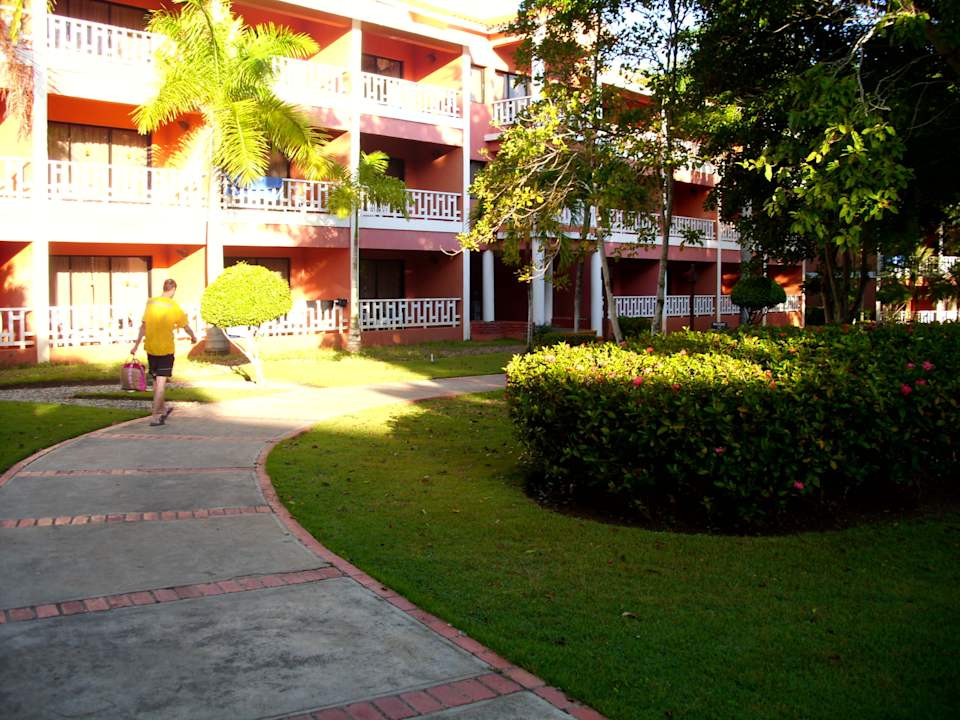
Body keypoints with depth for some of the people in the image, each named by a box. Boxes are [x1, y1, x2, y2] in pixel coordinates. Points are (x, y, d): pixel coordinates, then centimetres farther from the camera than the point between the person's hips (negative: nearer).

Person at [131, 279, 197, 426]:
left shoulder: (151, 302, 1)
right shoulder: (174, 307, -8)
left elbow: (143, 326, 3)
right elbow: (185, 327, 4)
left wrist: (136, 345, 10)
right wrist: (193, 337, 24)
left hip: (150, 348, 4)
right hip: (166, 349, -4)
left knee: (156, 380, 19)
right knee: (161, 382, -2)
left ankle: (162, 410, 34)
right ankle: (155, 417, -6)